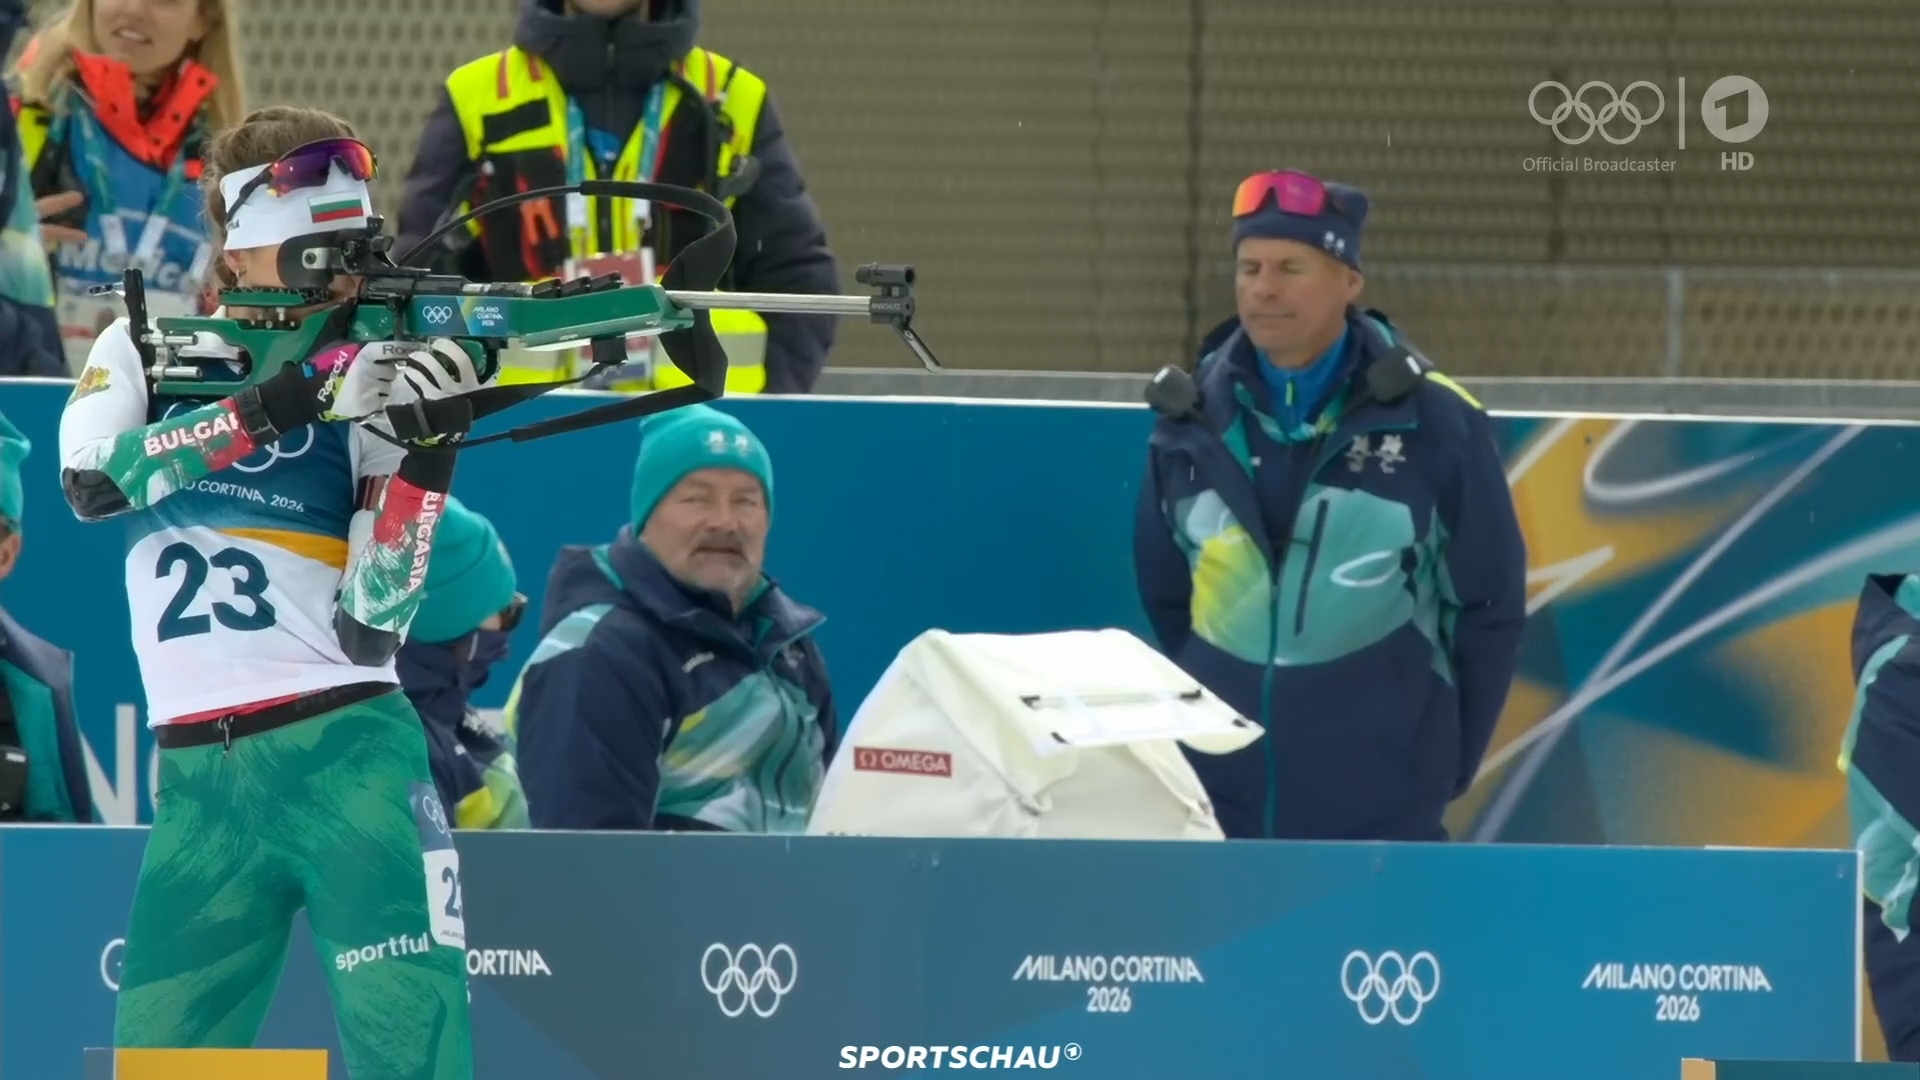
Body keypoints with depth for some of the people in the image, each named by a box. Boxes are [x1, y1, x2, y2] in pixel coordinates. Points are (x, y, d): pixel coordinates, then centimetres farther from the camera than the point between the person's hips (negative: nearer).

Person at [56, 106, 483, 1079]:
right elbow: (91, 480, -14)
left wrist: (429, 450, -15)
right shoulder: (146, 352, 9)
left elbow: (368, 630, -5)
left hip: (344, 748, -2)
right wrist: (292, 402, -20)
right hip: (197, 778, 2)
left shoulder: (376, 389, 4)